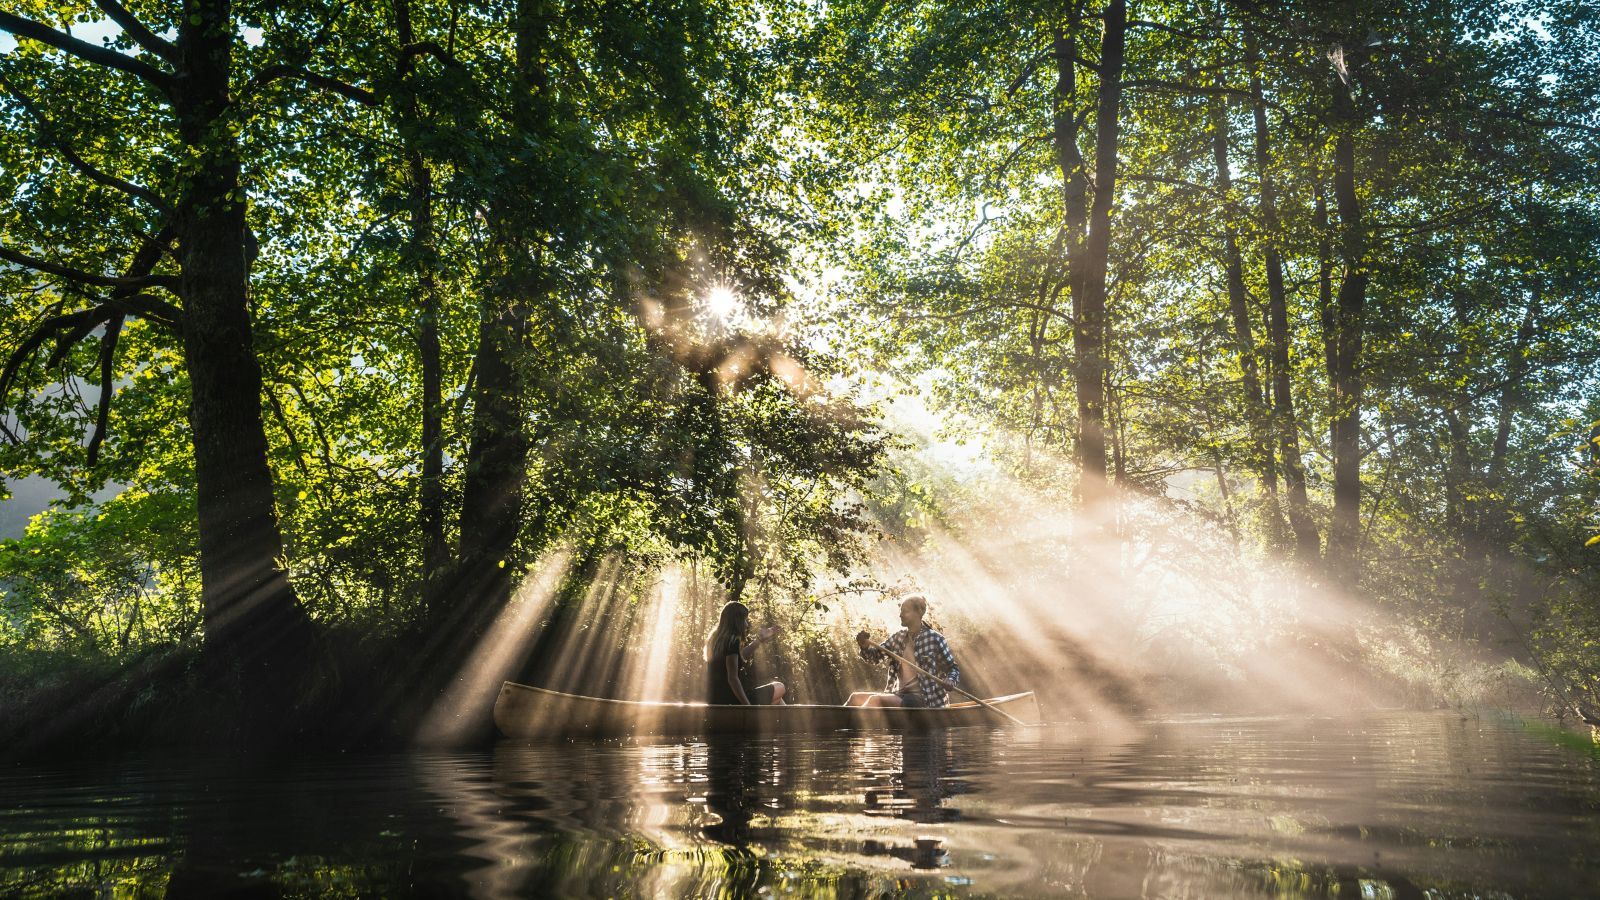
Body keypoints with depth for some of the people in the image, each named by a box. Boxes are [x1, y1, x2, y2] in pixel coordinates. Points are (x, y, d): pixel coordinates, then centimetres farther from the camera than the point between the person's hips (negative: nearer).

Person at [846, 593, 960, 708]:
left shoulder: (935, 639, -5)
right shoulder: (898, 637, 12)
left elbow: (953, 669, 1)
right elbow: (875, 656, 14)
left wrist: (949, 682, -22)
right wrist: (865, 646, -9)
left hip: (923, 700, -7)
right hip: (898, 694, 7)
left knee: (876, 700, -27)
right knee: (856, 698, -9)